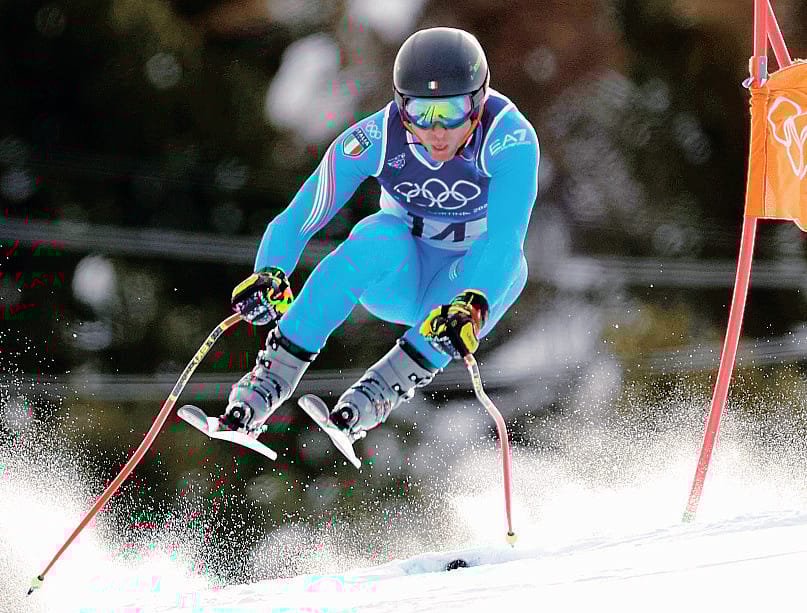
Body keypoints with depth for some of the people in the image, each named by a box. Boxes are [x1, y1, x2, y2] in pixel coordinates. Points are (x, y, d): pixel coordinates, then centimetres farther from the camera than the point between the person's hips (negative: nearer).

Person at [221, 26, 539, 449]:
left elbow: (506, 237, -40)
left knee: (508, 264, -36)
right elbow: (295, 222, -21)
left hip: (474, 274, 0)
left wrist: (474, 304, -59)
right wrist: (269, 276, -42)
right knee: (380, 237, -35)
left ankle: (385, 387, -31)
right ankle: (271, 378, -32)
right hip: (399, 276, 0)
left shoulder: (512, 139, -29)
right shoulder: (375, 140, -25)